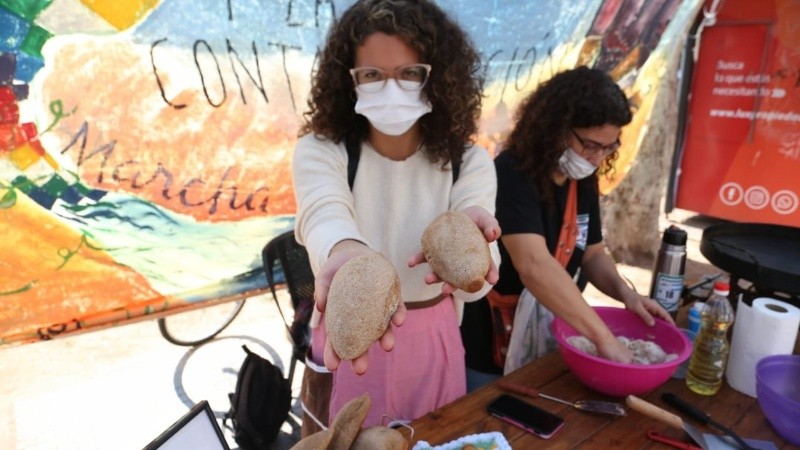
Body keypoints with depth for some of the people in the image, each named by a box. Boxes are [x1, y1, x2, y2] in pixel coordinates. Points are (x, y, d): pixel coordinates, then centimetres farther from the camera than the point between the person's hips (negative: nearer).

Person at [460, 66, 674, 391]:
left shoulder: (583, 180, -2)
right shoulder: (513, 175, -26)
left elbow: (592, 254, 8)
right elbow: (534, 266, -39)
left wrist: (626, 294, -11)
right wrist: (605, 339, -36)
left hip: (545, 341, 7)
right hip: (489, 349, -7)